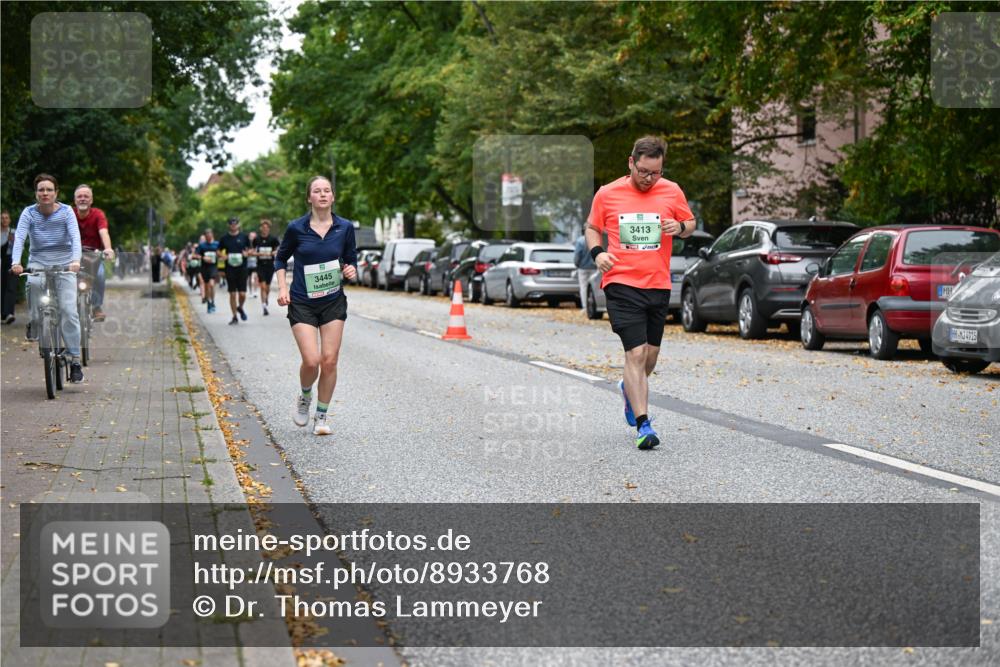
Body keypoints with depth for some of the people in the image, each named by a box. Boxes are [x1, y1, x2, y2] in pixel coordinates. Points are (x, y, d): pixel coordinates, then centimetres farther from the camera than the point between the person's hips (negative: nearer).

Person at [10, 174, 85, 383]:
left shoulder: (66, 212, -3)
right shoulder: (29, 213, -1)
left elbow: (75, 237, -15)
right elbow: (19, 238, -13)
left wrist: (76, 260, -34)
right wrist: (16, 262, -31)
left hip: (64, 265, -1)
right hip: (38, 264, 1)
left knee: (68, 310, -13)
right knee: (33, 284, -31)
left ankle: (75, 360, -6)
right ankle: (34, 327, -2)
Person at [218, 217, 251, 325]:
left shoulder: (244, 237, 5)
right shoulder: (224, 238, 5)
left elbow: (249, 250, 13)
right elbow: (219, 251, 13)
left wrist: (246, 253, -9)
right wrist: (223, 256, -8)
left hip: (242, 268, 0)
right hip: (230, 269, 0)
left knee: (242, 294, -4)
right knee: (232, 294, 2)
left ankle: (240, 307, 27)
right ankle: (235, 317, 11)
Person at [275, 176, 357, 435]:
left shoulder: (345, 227, -1)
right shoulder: (296, 228, -5)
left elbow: (351, 259, 12)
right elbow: (281, 259, 9)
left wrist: (351, 271, -11)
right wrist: (282, 287, -4)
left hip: (334, 302, 2)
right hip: (302, 303, -2)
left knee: (329, 361, -2)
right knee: (311, 361, -13)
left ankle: (321, 416, 15)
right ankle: (304, 398, 20)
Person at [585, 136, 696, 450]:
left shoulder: (672, 191, 4)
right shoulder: (607, 194, 0)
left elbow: (690, 224, 16)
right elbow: (592, 227, 14)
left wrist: (680, 227, -8)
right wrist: (597, 252, -6)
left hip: (659, 285, 3)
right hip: (621, 284, -3)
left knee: (650, 355, 13)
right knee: (636, 353, -14)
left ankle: (629, 389, 47)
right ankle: (643, 424, -13)